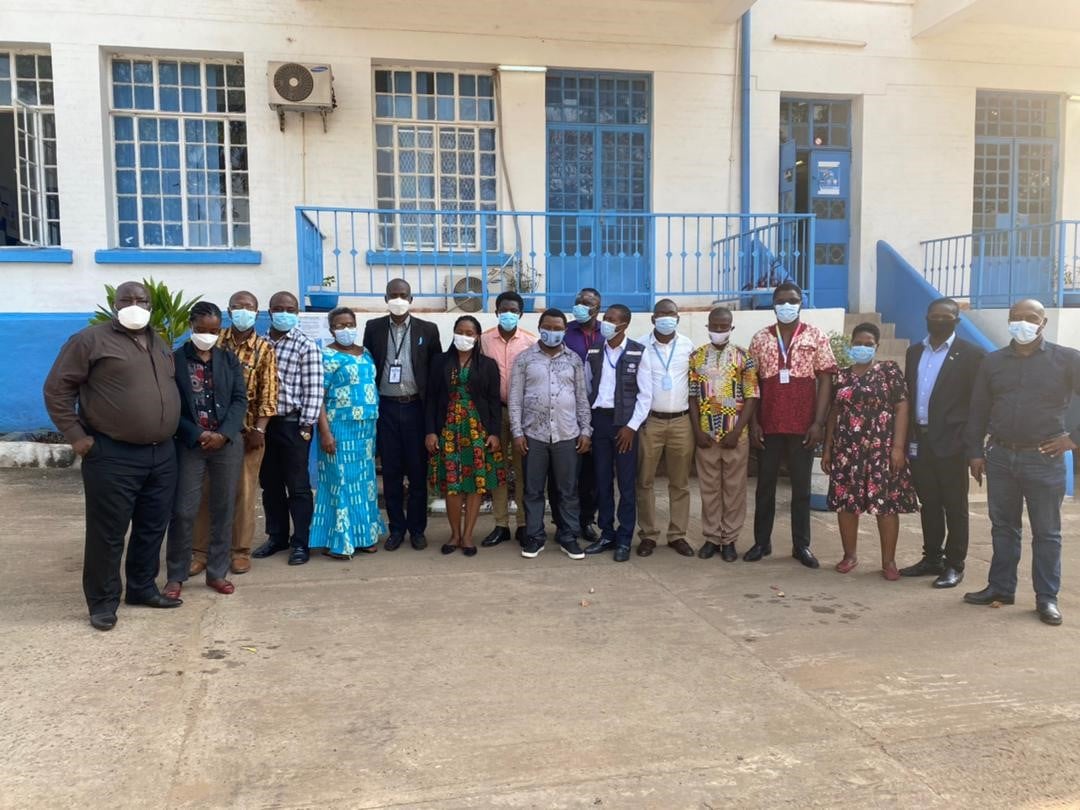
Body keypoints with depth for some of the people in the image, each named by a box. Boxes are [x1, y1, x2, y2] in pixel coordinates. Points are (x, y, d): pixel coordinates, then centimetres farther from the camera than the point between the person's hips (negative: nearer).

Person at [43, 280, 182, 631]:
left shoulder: (162, 346, 15)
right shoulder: (91, 340, -5)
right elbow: (57, 388, -5)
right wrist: (76, 435, -9)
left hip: (162, 454, 6)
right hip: (113, 456, -6)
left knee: (153, 528, 14)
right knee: (108, 532, 1)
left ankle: (142, 587, 29)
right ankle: (103, 601, 14)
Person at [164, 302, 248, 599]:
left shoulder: (229, 360, 8)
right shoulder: (174, 360, -1)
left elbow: (240, 399, 2)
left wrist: (223, 434, -11)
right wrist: (197, 435, -14)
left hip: (227, 443, 3)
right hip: (189, 444, -2)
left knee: (224, 510, 7)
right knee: (183, 511, -1)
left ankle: (217, 572, 18)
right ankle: (176, 576, 13)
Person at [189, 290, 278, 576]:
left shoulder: (264, 349, 1)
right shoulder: (215, 341, 4)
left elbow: (268, 392, -4)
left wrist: (259, 429, -12)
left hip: (247, 430, -1)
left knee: (244, 491, 4)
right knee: (205, 489, 4)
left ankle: (241, 551, 14)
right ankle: (200, 551, 13)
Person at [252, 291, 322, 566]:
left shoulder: (307, 346, -7)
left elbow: (314, 390, -9)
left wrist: (306, 426, -13)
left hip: (293, 424, -5)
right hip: (264, 422, 5)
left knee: (297, 486, 2)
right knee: (270, 483, 13)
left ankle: (300, 543, 11)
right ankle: (277, 536, 27)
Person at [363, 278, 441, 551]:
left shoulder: (428, 329, 2)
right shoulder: (373, 328, 5)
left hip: (416, 407, -1)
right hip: (386, 408, 1)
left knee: (418, 472, 4)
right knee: (391, 472, 7)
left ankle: (417, 529, 16)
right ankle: (396, 529, 18)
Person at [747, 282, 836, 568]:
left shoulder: (816, 337, 0)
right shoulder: (760, 339, 4)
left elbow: (825, 381, -2)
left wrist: (818, 422, -9)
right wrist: (753, 422, -2)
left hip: (803, 426, -1)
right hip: (768, 425, 1)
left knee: (801, 486, 8)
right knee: (765, 485, 8)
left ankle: (801, 545, 16)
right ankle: (762, 541, 18)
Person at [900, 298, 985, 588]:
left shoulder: (970, 354, -4)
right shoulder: (914, 352, 12)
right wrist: (907, 437, 9)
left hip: (950, 443, -5)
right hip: (919, 440, 5)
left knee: (954, 506, 4)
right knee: (928, 503, 13)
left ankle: (954, 565, 13)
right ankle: (932, 558, 24)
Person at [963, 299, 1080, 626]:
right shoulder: (992, 362, 7)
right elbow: (978, 411, 9)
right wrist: (975, 452, 5)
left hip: (1044, 459, -3)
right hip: (1000, 457, 3)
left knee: (1046, 532, 6)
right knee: (1003, 527, 12)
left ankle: (1047, 598, 15)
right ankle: (1001, 588, 23)